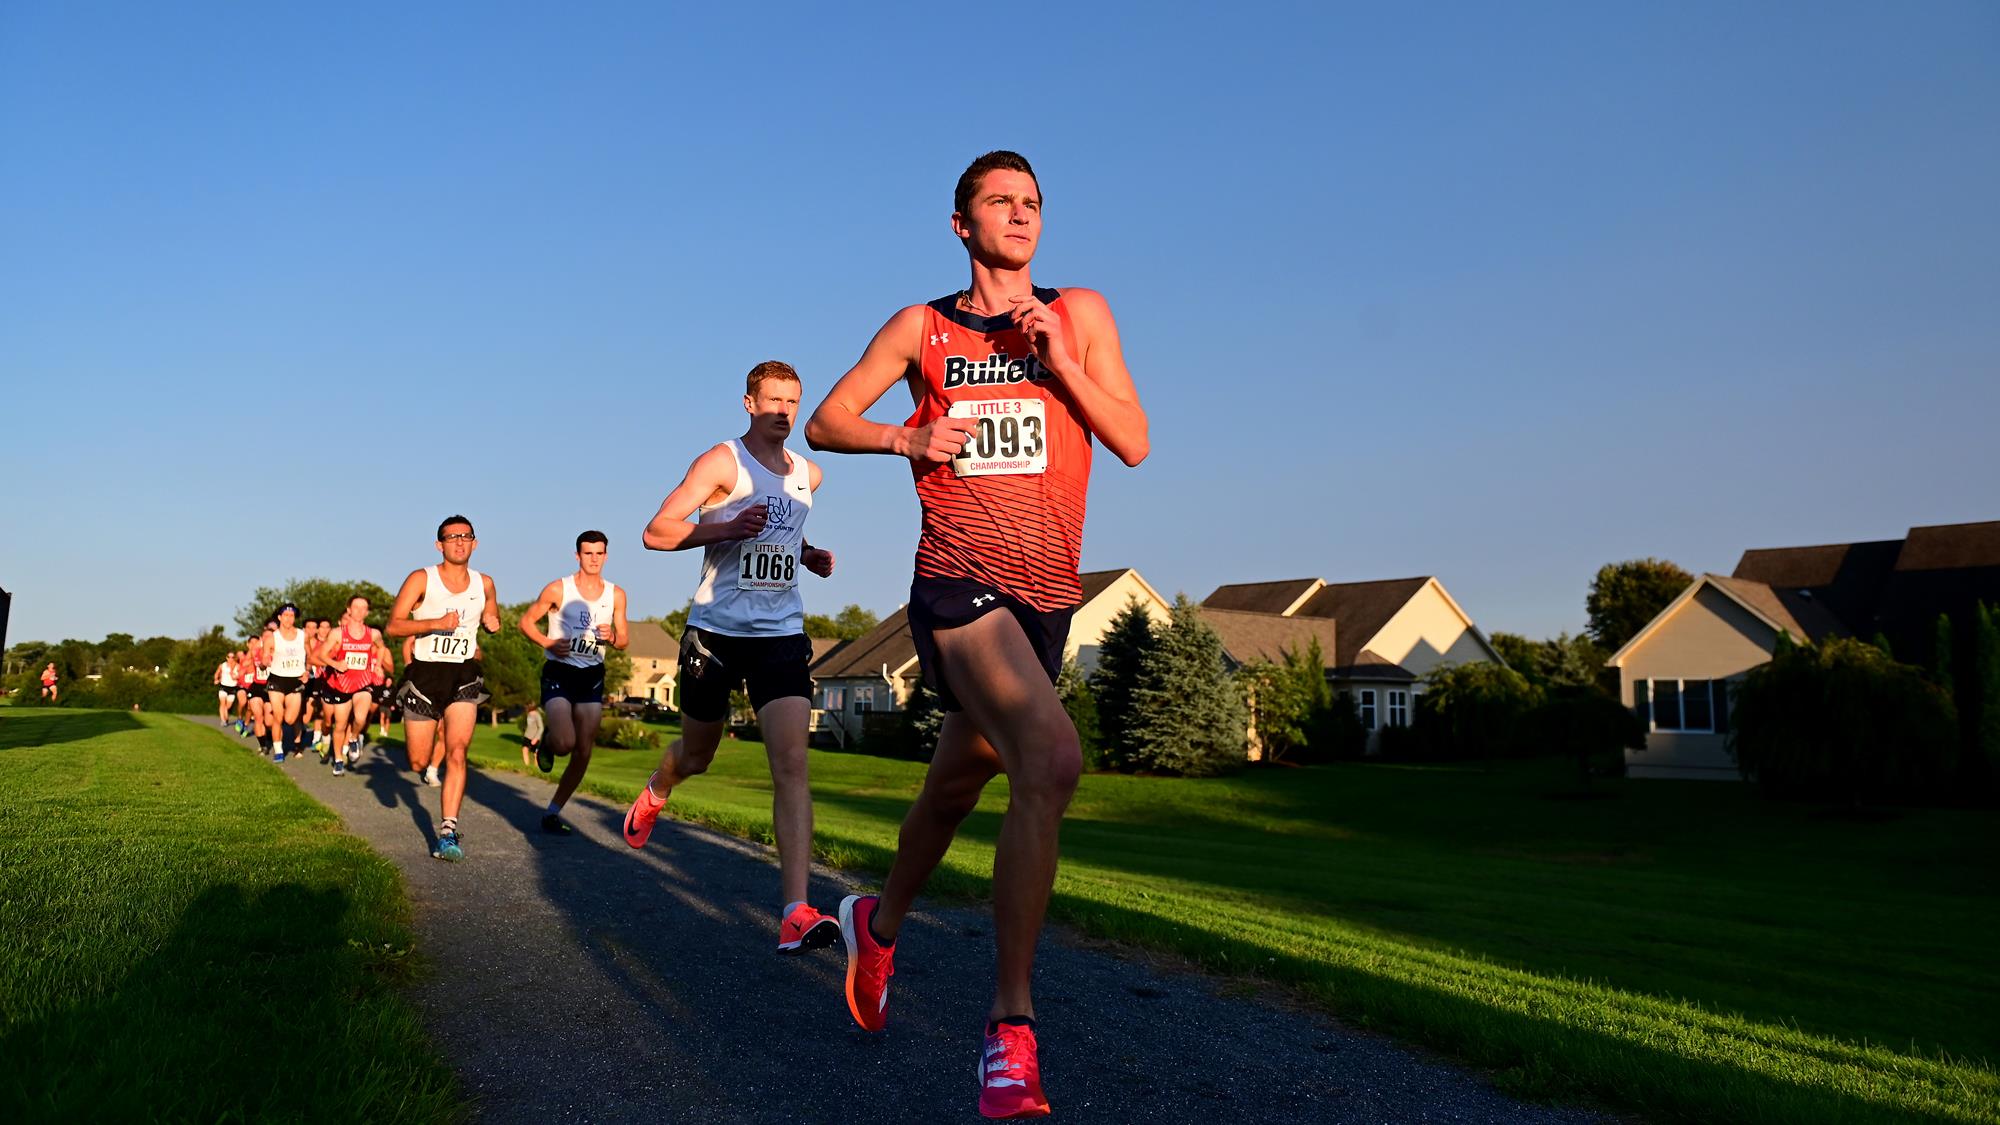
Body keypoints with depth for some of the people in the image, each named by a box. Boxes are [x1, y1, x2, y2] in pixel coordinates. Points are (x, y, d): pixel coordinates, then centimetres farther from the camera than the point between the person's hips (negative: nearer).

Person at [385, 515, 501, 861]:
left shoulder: (484, 584, 6)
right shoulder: (422, 579, -5)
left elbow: (491, 618, 26)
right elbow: (394, 625, -11)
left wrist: (492, 622, 1)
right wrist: (437, 623, -25)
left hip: (464, 675, 1)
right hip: (425, 673, -1)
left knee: (456, 752, -16)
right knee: (418, 763, 5)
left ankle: (448, 832, -14)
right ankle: (433, 749, 43)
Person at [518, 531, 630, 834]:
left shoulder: (616, 595, 3)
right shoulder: (558, 589, -6)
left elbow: (623, 641, 9)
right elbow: (527, 621, 2)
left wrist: (612, 638, -14)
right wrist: (547, 643, -15)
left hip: (592, 676, 4)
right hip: (558, 673, -4)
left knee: (583, 753, 2)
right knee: (565, 743, -22)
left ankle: (553, 813, 16)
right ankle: (546, 747, 16)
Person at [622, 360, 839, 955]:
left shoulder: (809, 475, 13)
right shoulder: (722, 462, -4)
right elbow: (656, 533, -10)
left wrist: (808, 555, 11)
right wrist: (728, 528, -25)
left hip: (782, 633, 3)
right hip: (716, 631, -3)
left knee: (792, 761, -14)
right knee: (696, 756, 14)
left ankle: (795, 911, -20)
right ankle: (654, 793, 53)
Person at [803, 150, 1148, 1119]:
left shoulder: (1080, 314, 10)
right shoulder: (921, 329, 6)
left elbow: (1133, 443, 4)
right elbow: (824, 423, 10)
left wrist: (1058, 358, -9)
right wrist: (907, 439, -8)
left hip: (1047, 592, 4)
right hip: (958, 581, -4)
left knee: (959, 777, 18)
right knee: (1051, 758, -27)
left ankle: (879, 922, 46)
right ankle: (1009, 1028, -18)